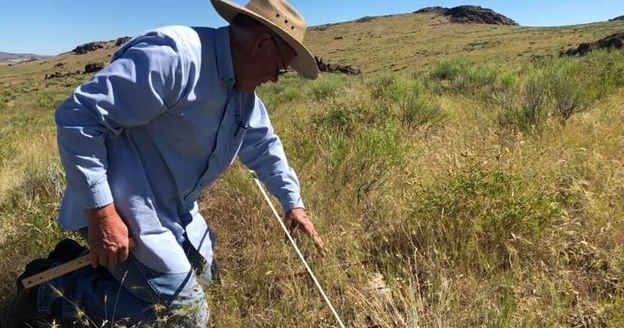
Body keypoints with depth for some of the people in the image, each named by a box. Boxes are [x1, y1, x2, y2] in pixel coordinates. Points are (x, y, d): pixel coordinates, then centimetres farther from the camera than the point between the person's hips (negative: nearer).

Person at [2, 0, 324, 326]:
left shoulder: (243, 91, 5)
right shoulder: (173, 56, -26)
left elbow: (263, 145, 19)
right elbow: (77, 117, -26)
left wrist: (293, 202, 18)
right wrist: (101, 213, -26)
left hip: (174, 207, 10)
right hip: (122, 207, -10)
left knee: (201, 277, 22)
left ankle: (87, 264, 23)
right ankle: (52, 289, 3)